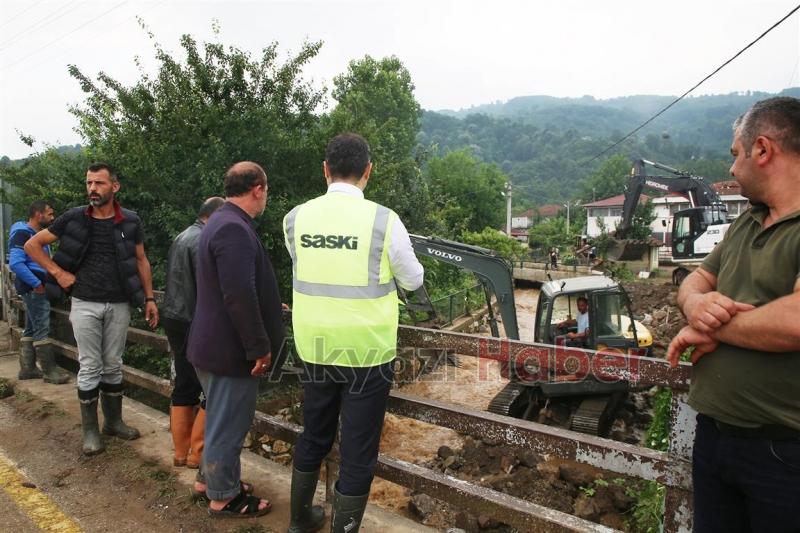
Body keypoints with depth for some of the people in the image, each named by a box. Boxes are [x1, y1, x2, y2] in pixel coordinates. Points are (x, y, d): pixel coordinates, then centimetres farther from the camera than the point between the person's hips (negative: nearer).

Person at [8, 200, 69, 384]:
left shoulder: (37, 234, 14)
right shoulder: (23, 233, -15)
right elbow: (15, 263, -25)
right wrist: (36, 283, -21)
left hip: (36, 289, 10)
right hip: (33, 289, -10)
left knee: (31, 330, 14)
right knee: (42, 330, -7)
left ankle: (27, 369, 21)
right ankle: (50, 372, -3)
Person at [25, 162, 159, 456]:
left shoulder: (130, 221, -1)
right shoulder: (74, 218, -3)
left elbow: (141, 260, 7)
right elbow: (32, 245, 5)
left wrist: (149, 298, 3)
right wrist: (58, 272, -4)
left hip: (119, 305, 1)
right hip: (85, 305, -1)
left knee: (113, 365, 11)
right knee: (90, 368, 3)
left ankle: (114, 421, 26)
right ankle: (90, 430, 15)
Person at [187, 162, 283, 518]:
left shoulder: (222, 221, 11)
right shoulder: (234, 229, -24)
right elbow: (239, 296, -29)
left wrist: (268, 307, 27)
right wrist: (259, 348, -22)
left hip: (216, 342, 11)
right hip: (230, 347, -10)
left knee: (221, 417, 24)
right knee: (228, 422, 6)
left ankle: (210, 478, 41)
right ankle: (223, 498, 23)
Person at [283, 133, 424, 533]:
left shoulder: (295, 218, -4)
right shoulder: (382, 220, -14)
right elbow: (412, 281, -1)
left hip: (315, 348, 5)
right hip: (367, 351, -4)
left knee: (313, 437, 23)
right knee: (358, 450, 10)